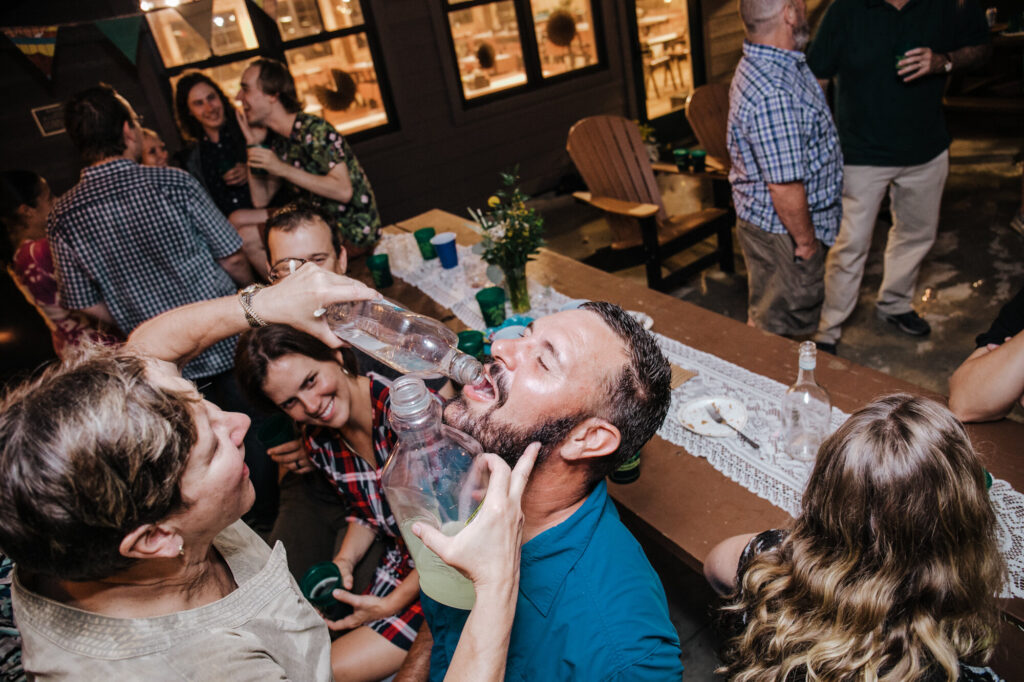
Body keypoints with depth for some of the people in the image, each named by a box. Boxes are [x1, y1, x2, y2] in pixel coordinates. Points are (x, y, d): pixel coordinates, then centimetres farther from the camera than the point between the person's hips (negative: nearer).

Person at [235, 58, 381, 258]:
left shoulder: (314, 130, -17)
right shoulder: (276, 140, 8)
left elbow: (344, 191, -26)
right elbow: (260, 200, 8)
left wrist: (283, 168, -24)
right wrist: (253, 144, 0)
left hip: (352, 232, -8)